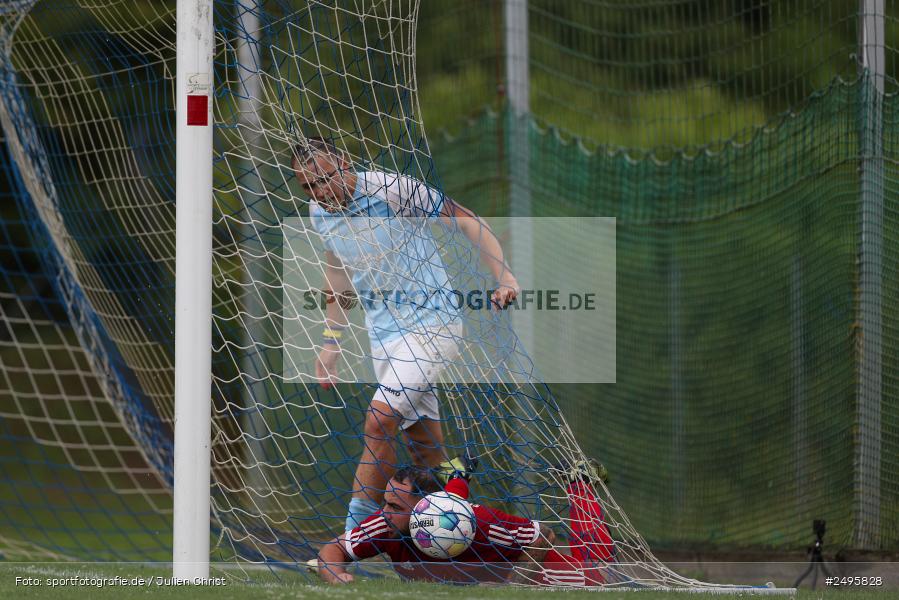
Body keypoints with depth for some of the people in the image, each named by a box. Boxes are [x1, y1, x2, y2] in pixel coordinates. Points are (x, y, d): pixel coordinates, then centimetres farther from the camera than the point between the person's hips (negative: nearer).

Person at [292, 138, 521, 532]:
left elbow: (465, 220, -11)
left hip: (431, 321, -7)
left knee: (380, 419, -21)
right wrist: (331, 339, 19)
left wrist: (503, 277, -19)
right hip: (383, 332, 7)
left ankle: (356, 531, -18)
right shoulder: (319, 213, 3)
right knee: (421, 439, 5)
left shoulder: (393, 190, -18)